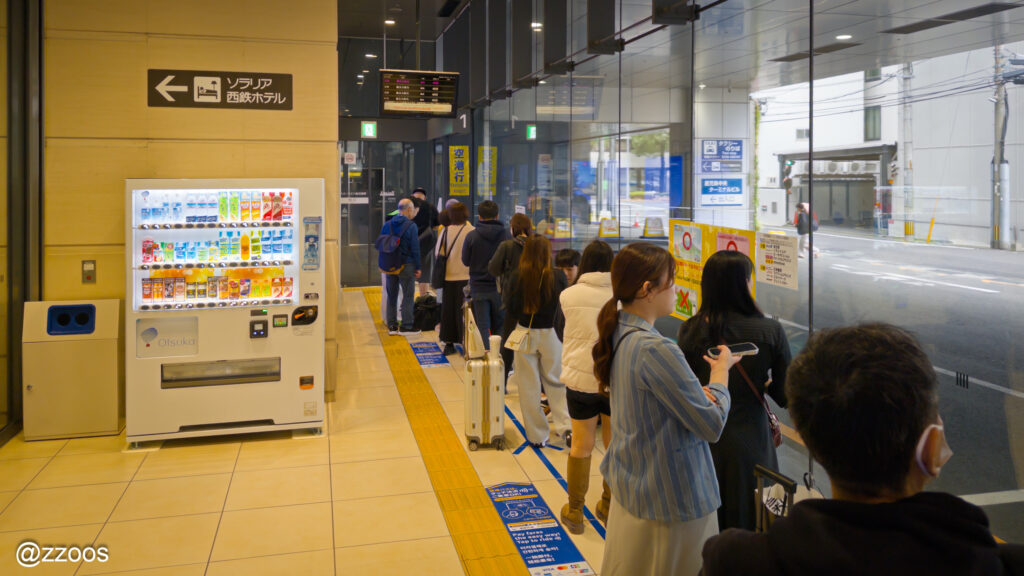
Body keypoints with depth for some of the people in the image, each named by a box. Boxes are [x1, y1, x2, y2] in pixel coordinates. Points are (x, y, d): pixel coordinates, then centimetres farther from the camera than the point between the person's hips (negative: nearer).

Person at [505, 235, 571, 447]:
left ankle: (537, 435, 16)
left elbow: (511, 309, -5)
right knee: (555, 383, 16)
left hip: (525, 333, 0)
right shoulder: (558, 277, -10)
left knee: (529, 386, 9)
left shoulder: (518, 276, -10)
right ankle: (565, 426, 5)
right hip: (550, 334, 0)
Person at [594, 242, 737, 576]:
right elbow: (712, 425, -18)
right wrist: (721, 371, -2)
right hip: (672, 502, -8)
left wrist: (701, 394, -8)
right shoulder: (656, 350, -27)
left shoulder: (618, 335, 0)